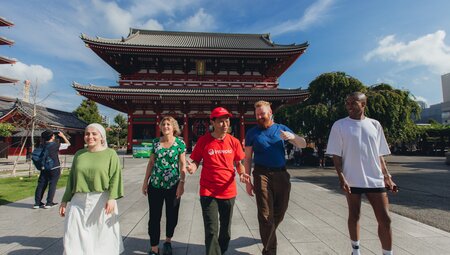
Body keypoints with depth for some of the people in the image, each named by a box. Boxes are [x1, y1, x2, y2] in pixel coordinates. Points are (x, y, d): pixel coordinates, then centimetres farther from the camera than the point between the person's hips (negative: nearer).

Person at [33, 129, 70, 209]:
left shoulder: (42, 146, 4)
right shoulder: (56, 145, -9)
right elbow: (68, 144, 3)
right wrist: (62, 135, 12)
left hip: (44, 169, 5)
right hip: (54, 169, -5)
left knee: (41, 185, 9)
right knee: (52, 185, 2)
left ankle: (37, 203, 13)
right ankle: (49, 203, 5)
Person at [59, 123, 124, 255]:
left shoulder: (110, 154, -2)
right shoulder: (79, 154, 11)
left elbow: (115, 177, -9)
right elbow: (71, 179, 16)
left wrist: (112, 198, -20)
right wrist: (65, 200, 15)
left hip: (102, 201, -3)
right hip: (79, 202, 4)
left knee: (103, 237, 8)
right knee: (73, 238, 6)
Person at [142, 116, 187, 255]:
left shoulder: (180, 143, -4)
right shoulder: (156, 142, 5)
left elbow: (183, 164, -6)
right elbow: (151, 163, 9)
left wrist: (181, 183, -13)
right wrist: (145, 181, 8)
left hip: (173, 185, -2)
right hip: (155, 185, 2)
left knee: (172, 216, 12)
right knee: (154, 217, 6)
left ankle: (168, 242, 37)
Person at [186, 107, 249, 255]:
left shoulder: (234, 142, -2)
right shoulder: (203, 140, -8)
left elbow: (238, 163, 6)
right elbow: (196, 160, 0)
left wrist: (242, 173, -14)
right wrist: (193, 166, -22)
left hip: (228, 192, 3)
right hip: (208, 192, -3)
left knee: (226, 230, 19)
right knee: (211, 231, -1)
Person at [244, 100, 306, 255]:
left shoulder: (282, 129, 6)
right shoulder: (252, 133, 2)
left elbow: (303, 145, 3)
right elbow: (248, 159, 3)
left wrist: (292, 136, -18)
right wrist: (248, 181, -2)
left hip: (281, 174, 3)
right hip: (262, 175, -3)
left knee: (279, 212, 16)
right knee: (266, 215, -3)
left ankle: (268, 235, 45)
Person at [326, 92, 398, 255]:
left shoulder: (375, 125, 6)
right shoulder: (339, 125, -3)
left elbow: (379, 155, 11)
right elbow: (336, 155, -5)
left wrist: (387, 177, 6)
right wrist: (341, 177, -13)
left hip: (375, 179, 2)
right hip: (352, 180, -2)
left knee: (385, 219, 4)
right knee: (354, 216, 12)